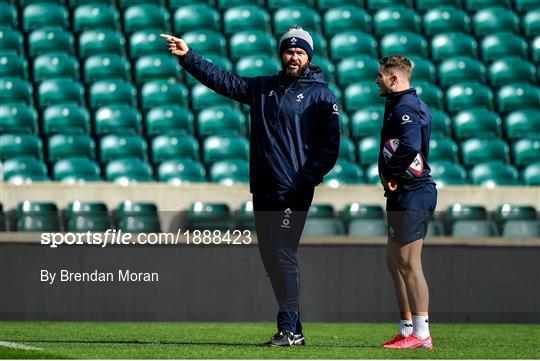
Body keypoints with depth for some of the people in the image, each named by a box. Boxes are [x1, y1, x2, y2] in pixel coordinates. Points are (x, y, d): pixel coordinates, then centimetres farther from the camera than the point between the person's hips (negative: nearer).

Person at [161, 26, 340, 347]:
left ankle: (289, 329, -10)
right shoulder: (263, 88, 17)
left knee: (282, 256, -12)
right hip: (264, 189, 6)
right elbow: (223, 80, 14)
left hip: (293, 192, -6)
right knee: (271, 257, 6)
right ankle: (292, 328, 11)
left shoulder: (321, 94, 1)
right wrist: (187, 56, 5)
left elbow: (330, 146, -4)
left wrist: (306, 180, -13)